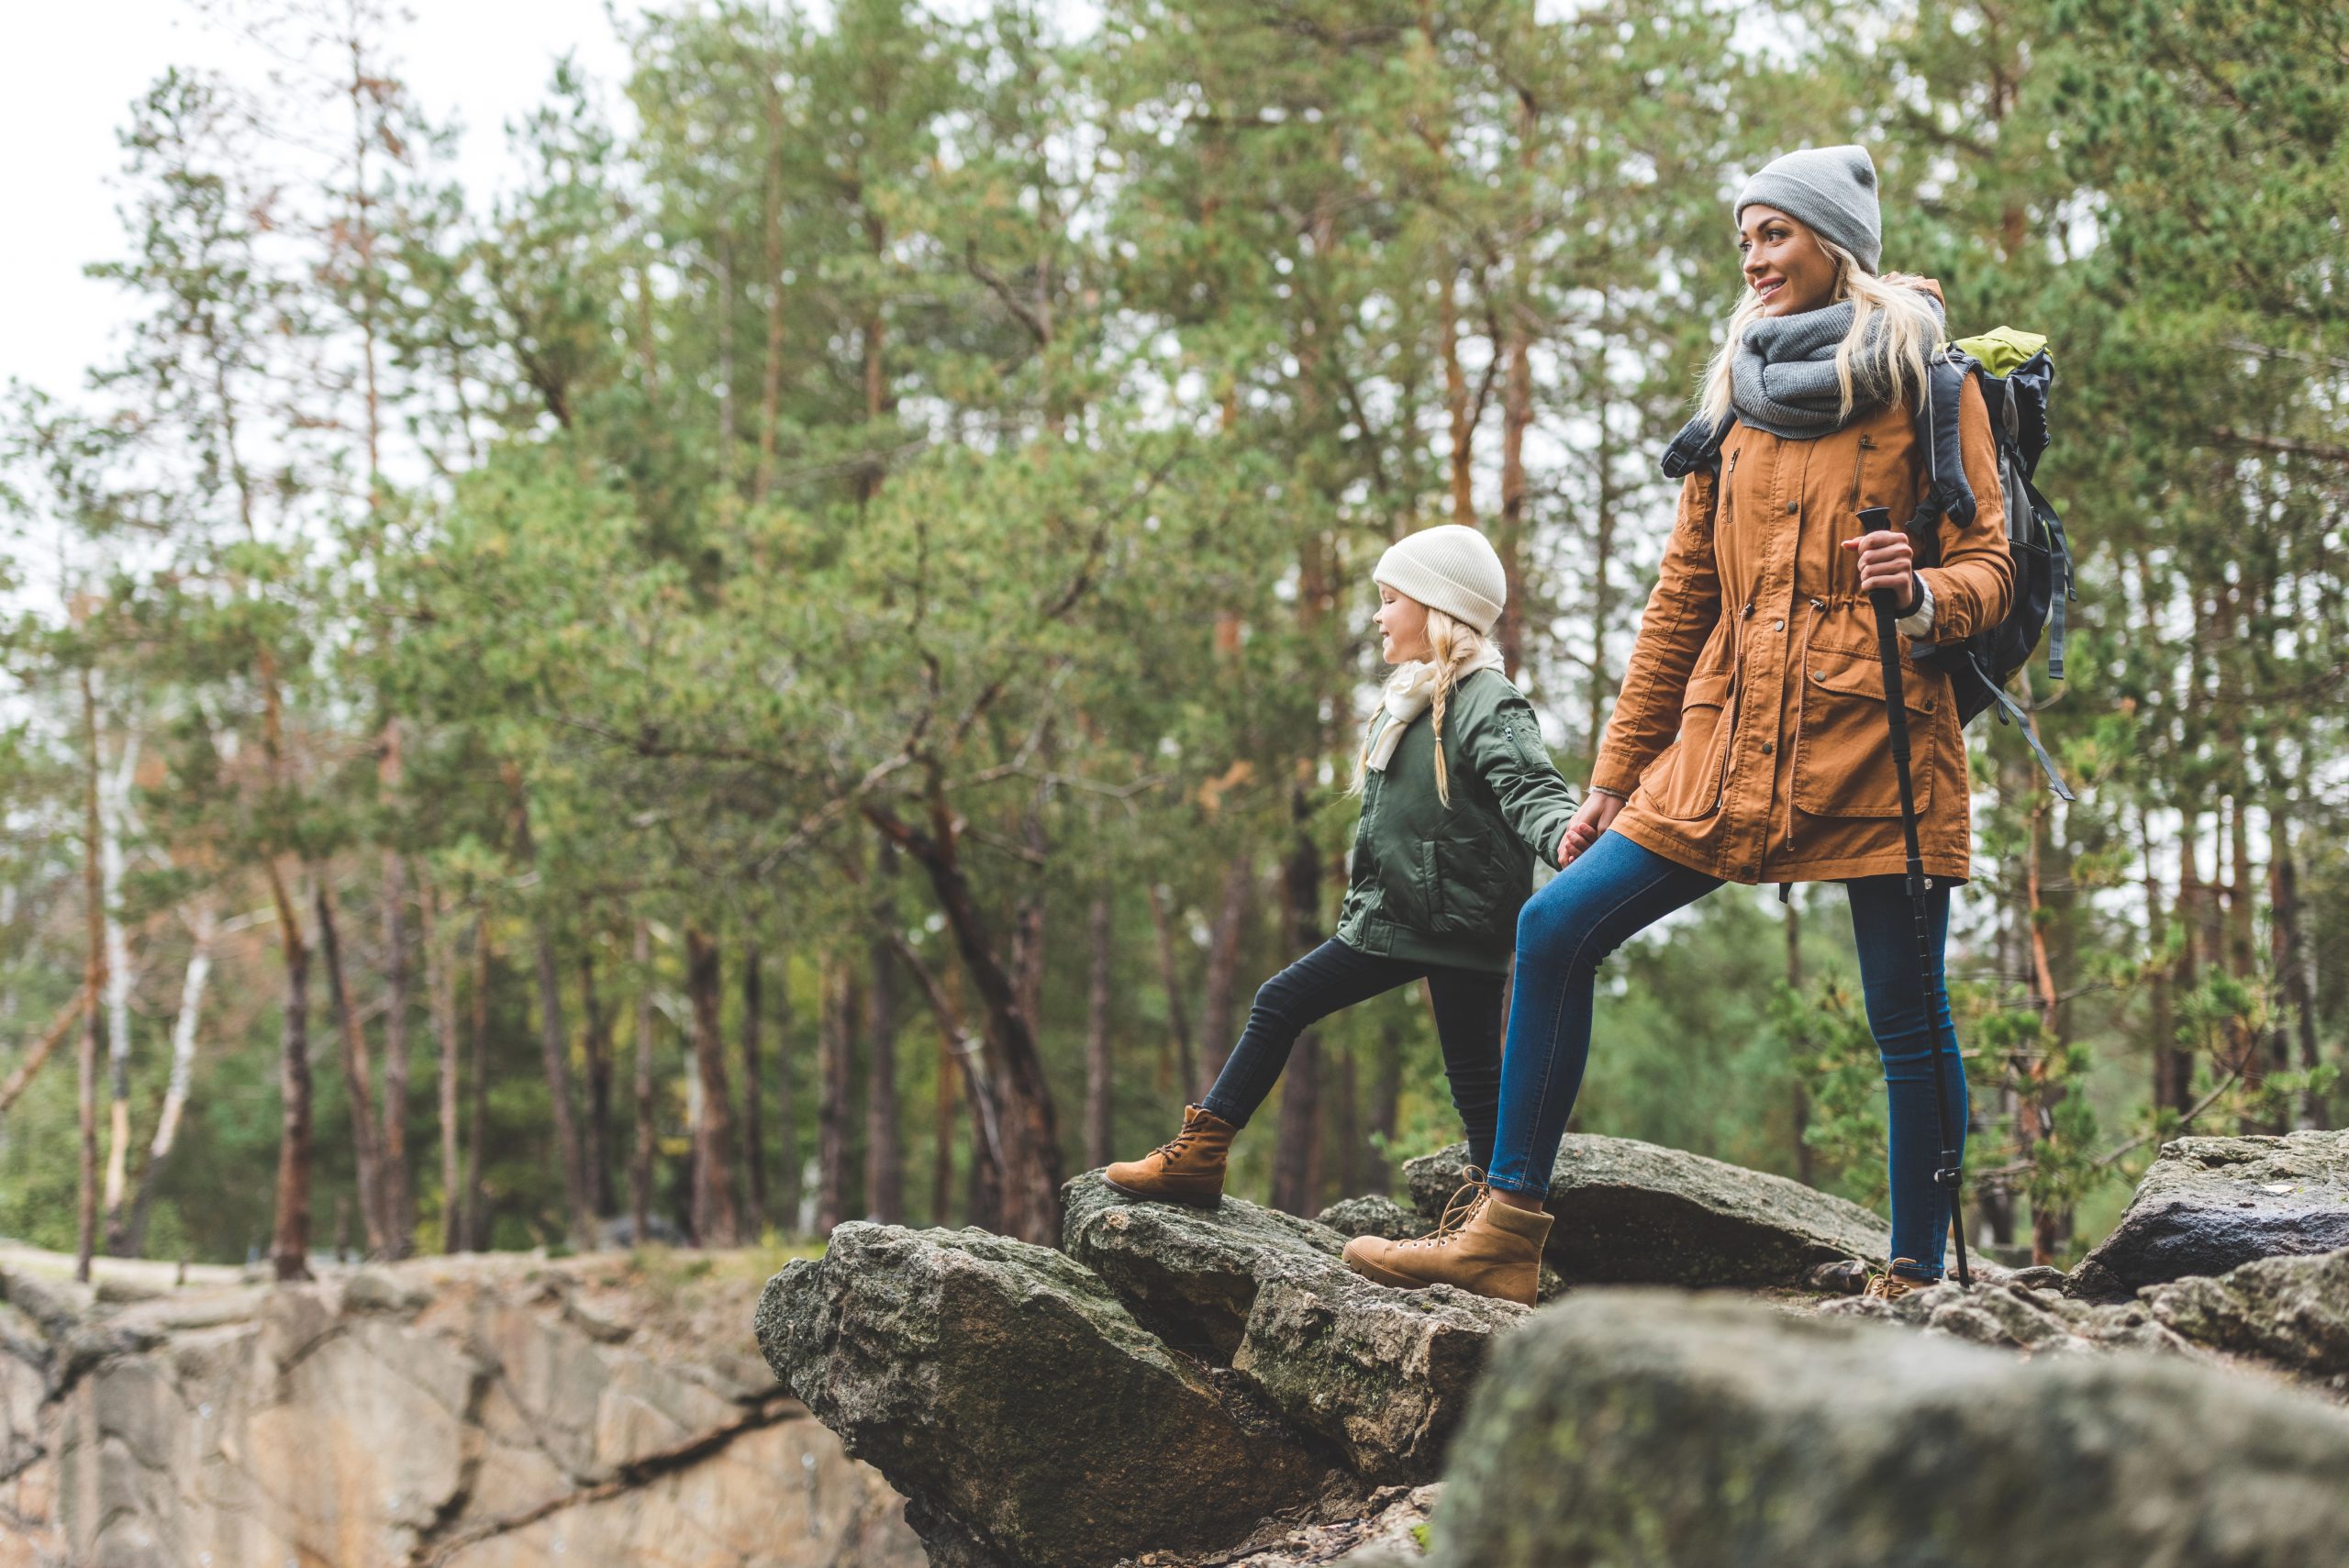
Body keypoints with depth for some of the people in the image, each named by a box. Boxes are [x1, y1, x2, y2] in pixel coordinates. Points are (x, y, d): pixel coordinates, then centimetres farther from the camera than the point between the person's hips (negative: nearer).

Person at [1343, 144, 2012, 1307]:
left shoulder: (1925, 385, 4)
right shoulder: (1738, 400, 18)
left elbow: (1987, 568, 0)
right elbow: (1682, 601, 19)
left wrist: (1922, 598, -24)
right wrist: (1616, 774, 17)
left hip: (1879, 744, -5)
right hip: (1729, 751, 5)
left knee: (1907, 1017, -2)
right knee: (1556, 928, -4)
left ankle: (1917, 1281, 9)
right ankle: (1505, 1230, -2)